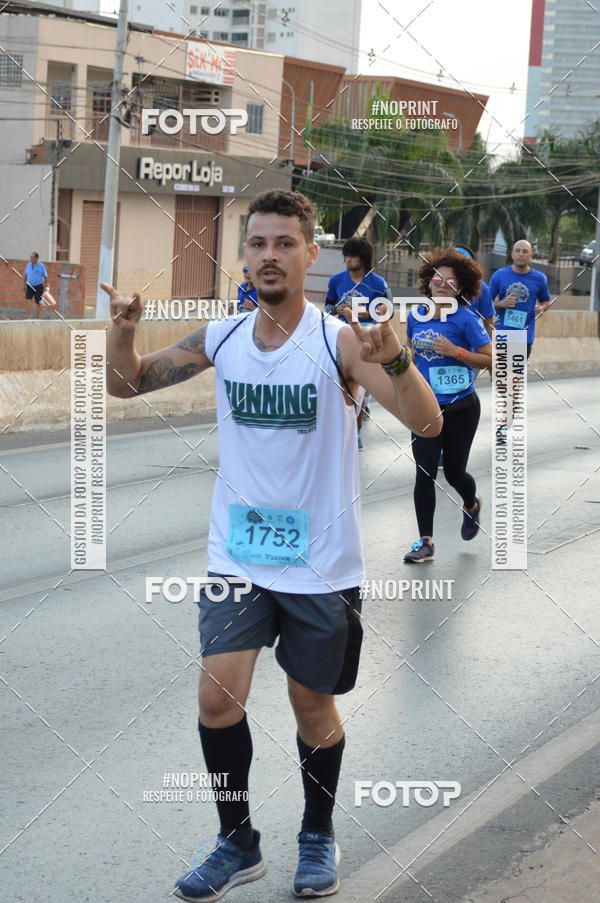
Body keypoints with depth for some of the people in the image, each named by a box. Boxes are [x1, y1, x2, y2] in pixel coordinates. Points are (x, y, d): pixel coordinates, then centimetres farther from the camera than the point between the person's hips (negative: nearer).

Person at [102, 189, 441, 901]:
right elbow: (125, 384, 8)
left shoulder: (338, 341, -13)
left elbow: (427, 423, -22)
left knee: (311, 702, 10)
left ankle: (318, 836, 35)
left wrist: (392, 358, -41)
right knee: (217, 695, -7)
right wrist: (122, 332, -13)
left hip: (321, 562, -2)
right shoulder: (221, 338, -2)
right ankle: (237, 844, 14)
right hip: (237, 556, 3)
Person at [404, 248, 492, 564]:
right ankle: (426, 543, -1)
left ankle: (471, 505, 46)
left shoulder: (466, 320, -12)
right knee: (424, 473, -7)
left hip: (461, 410, -3)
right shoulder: (416, 316, 3)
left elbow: (491, 359, -14)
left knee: (453, 472, 9)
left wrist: (455, 351, -23)